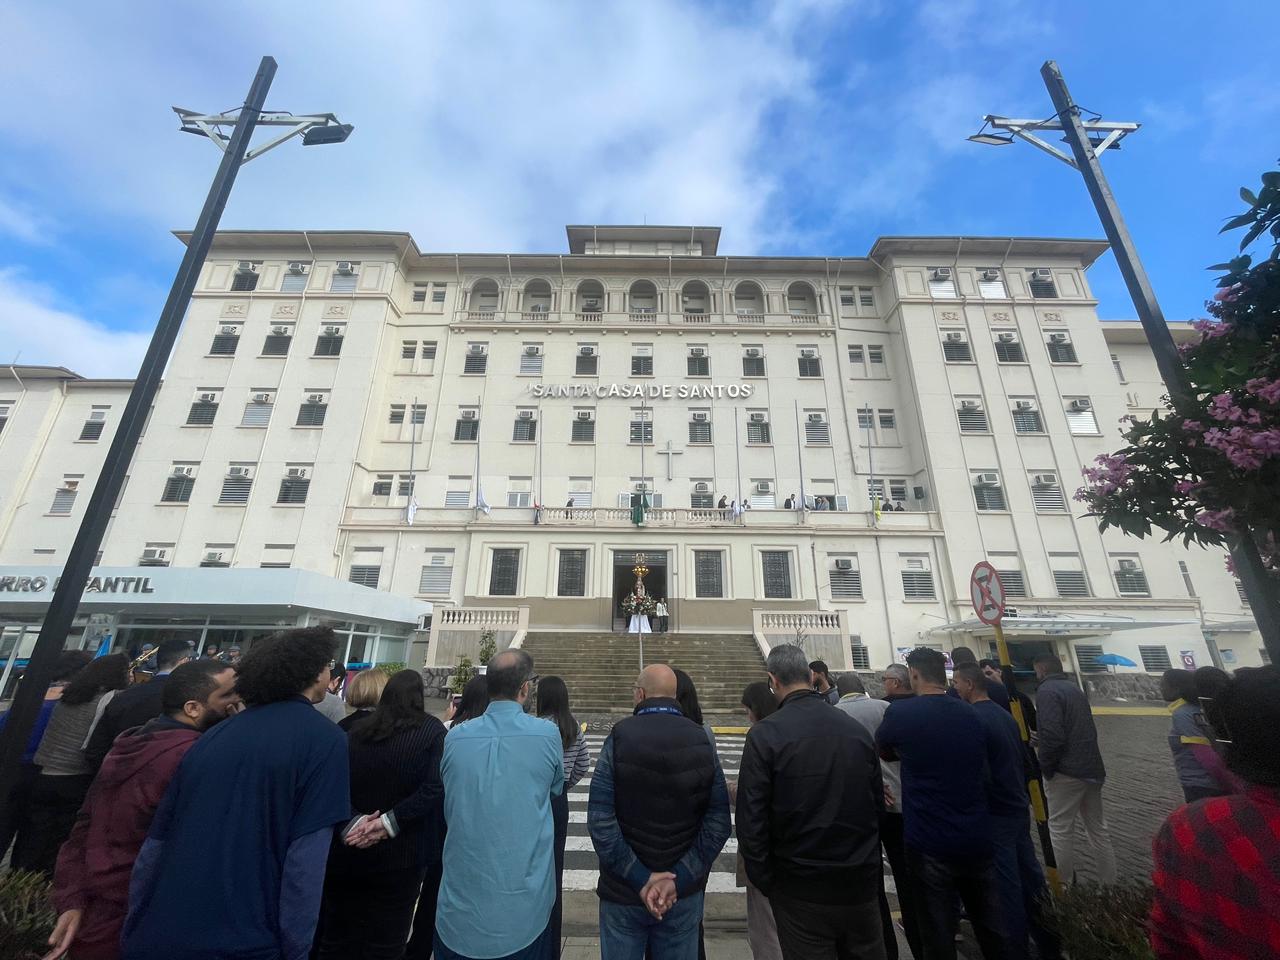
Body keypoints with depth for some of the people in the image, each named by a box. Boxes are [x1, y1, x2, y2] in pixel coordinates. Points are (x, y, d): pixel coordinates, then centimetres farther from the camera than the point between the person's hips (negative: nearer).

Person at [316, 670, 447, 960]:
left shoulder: (355, 731, -1)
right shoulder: (432, 730, -13)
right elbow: (434, 788, -22)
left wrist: (355, 821, -12)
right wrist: (389, 823, -16)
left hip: (346, 853, 4)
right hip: (399, 855, -3)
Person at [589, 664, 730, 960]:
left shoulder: (620, 737, -15)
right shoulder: (702, 741, -7)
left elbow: (600, 819, -18)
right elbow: (718, 823, -10)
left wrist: (639, 878, -13)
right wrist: (678, 879, -11)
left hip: (623, 892, -2)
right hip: (684, 893, 2)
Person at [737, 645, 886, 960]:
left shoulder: (764, 734, -17)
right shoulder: (857, 728, -4)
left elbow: (751, 819, -16)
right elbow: (878, 803, 5)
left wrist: (765, 881, -3)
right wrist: (868, 863, 16)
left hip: (802, 890, -4)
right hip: (862, 882, 4)